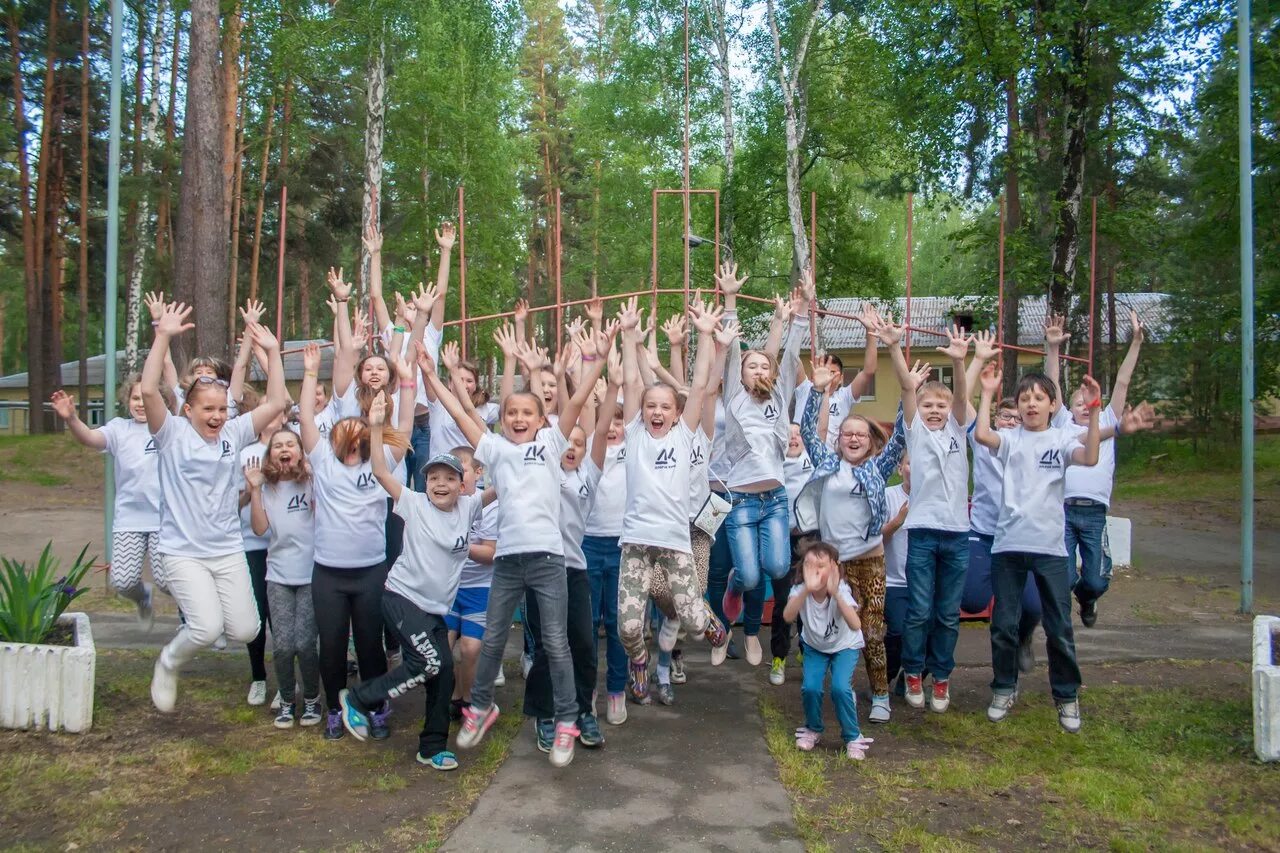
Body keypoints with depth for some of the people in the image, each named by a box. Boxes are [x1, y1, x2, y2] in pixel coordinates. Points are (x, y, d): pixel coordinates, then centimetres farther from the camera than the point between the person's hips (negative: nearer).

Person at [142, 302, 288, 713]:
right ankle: (168, 663, 15)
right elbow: (148, 390, -21)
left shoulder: (234, 433, 4)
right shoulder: (173, 433, -6)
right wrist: (163, 336, -24)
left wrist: (272, 351, -7)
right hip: (184, 551, -4)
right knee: (208, 628, -18)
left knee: (245, 630, 0)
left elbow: (275, 403, -2)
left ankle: (202, 610, 33)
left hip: (229, 549, 4)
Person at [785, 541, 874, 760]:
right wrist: (807, 589, -62)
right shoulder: (800, 590, -26)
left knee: (840, 688, -22)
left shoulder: (841, 590, -31)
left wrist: (835, 593, -60)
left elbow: (855, 625, -48)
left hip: (845, 646, -2)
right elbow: (788, 616, -47)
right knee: (810, 688, -17)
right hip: (814, 646, 2)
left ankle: (853, 737, 3)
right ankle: (813, 730, 13)